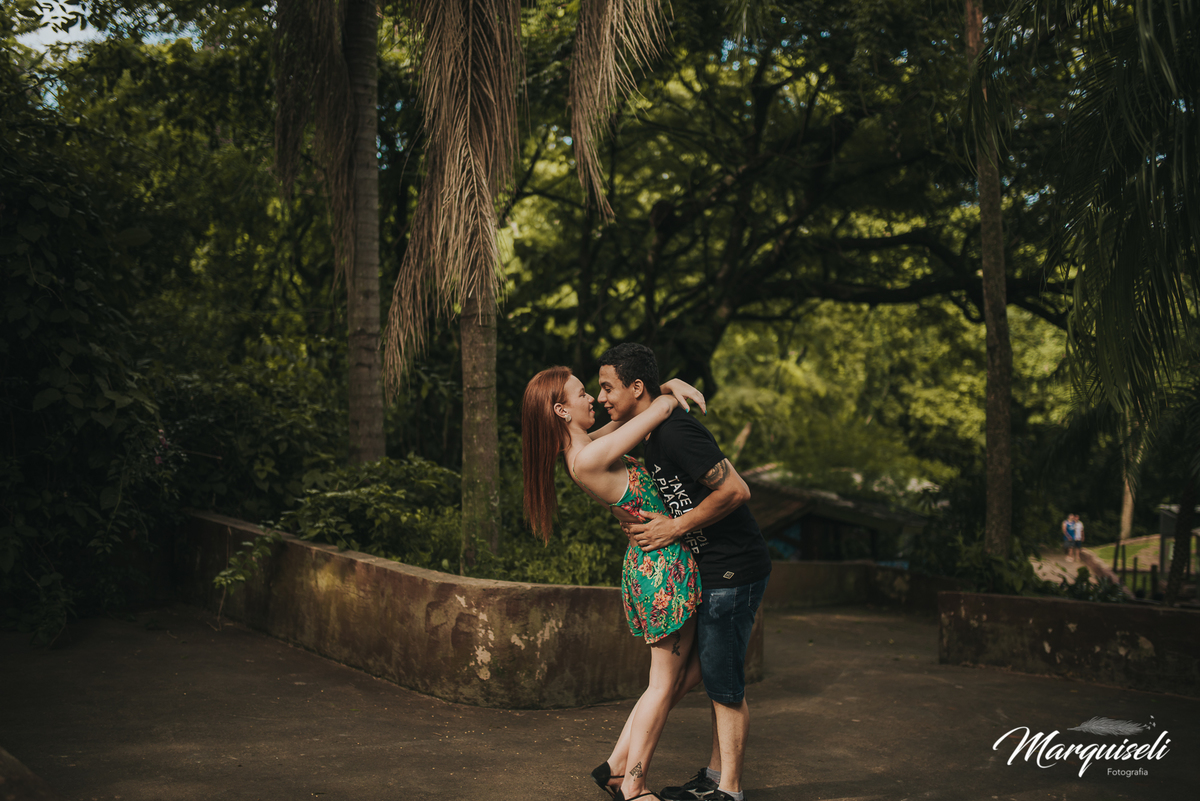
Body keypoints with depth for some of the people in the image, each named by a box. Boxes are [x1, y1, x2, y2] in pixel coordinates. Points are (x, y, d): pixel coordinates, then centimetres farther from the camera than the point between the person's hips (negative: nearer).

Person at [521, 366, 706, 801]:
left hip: (647, 565, 10)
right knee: (664, 684, 2)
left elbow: (637, 403, 17)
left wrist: (671, 384, -1)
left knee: (671, 678, 16)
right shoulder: (587, 460, -20)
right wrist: (669, 398, 4)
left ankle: (616, 766, 22)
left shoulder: (585, 447, 8)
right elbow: (662, 407, -17)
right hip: (665, 567, -10)